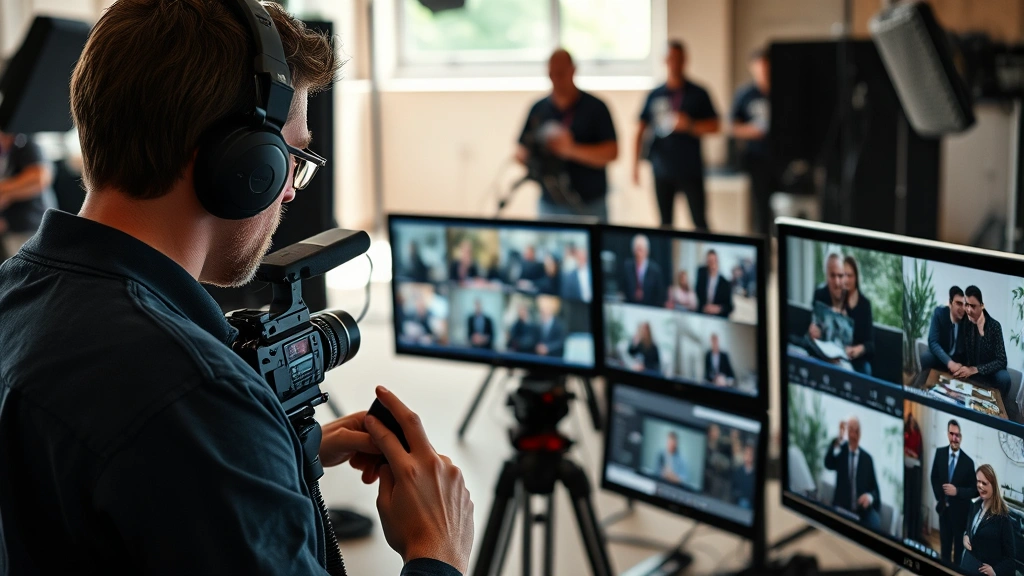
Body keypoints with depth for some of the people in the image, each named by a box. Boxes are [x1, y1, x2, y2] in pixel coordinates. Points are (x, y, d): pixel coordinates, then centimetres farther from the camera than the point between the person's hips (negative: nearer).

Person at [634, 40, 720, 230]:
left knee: (700, 222, -4)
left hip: (691, 170, -2)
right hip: (662, 170, 2)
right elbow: (641, 130, 9)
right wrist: (635, 163, 2)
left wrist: (690, 125, -16)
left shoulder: (698, 94, 2)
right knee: (665, 223, 8)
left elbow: (714, 126, 0)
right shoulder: (655, 95, 7)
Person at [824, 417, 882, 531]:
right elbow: (828, 464, -14)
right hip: (842, 508, 0)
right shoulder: (841, 450, 9)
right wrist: (838, 439, -26)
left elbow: (875, 489, 10)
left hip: (863, 510, 1)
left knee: (875, 525, -31)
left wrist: (870, 497, -15)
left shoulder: (867, 458, 9)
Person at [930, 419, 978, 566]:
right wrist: (939, 498, 0)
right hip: (943, 508, 4)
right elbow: (934, 477, 8)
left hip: (960, 511, -3)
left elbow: (975, 490, -11)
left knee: (959, 547, 14)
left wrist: (957, 491, -24)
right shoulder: (940, 453, -6)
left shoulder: (968, 462, -18)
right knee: (945, 545, 18)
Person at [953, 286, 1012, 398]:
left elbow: (1001, 361, -18)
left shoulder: (994, 326, -13)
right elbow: (959, 353, 0)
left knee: (1004, 378, -33)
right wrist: (959, 367, -23)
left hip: (990, 373, -2)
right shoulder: (962, 323, -5)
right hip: (968, 373, 2)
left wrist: (974, 370, -29)